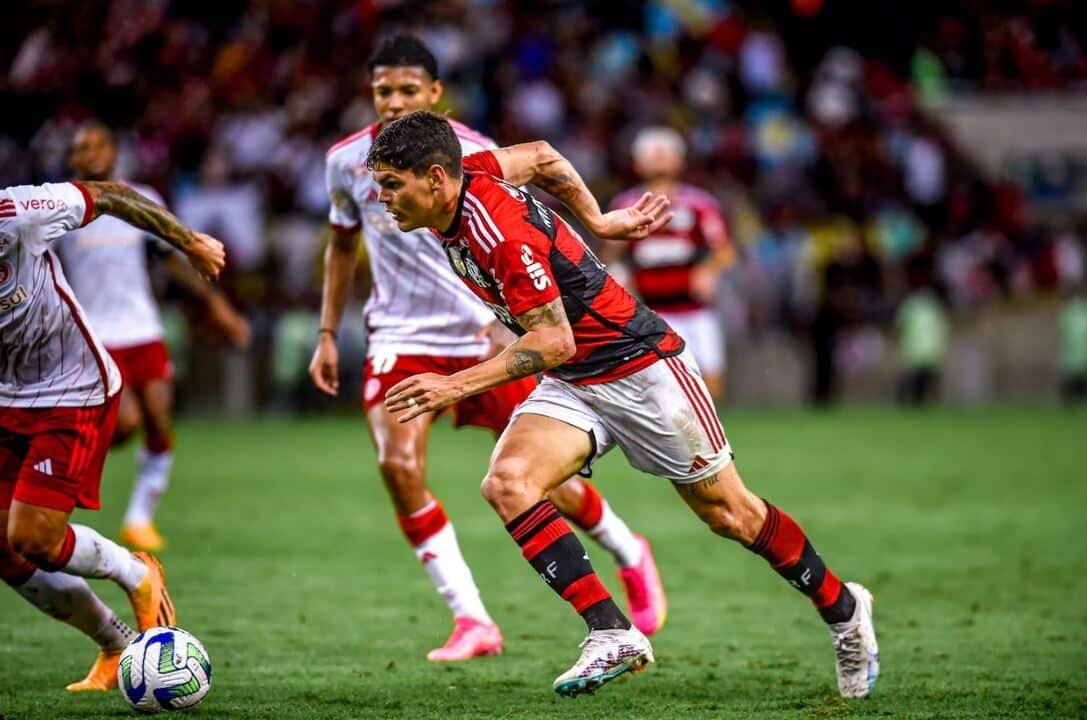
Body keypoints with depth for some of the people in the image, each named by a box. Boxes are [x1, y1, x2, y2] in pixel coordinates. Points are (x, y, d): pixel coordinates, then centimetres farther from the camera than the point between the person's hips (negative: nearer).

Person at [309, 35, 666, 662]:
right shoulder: (349, 160, 0)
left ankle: (631, 556, 32)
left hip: (483, 337, -2)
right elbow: (343, 245, 16)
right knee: (399, 465, -22)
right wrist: (328, 334, 13)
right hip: (401, 340, 2)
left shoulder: (473, 154, -9)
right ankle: (472, 621, -15)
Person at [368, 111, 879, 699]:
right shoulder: (467, 174, -5)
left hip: (638, 367, -8)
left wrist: (458, 385, -33)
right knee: (506, 483, -18)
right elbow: (542, 158, 12)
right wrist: (598, 221, 18)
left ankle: (842, 610, 29)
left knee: (730, 514, 6)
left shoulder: (501, 232, -30)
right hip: (571, 385, 8)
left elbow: (555, 341, -29)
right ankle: (612, 634, -19)